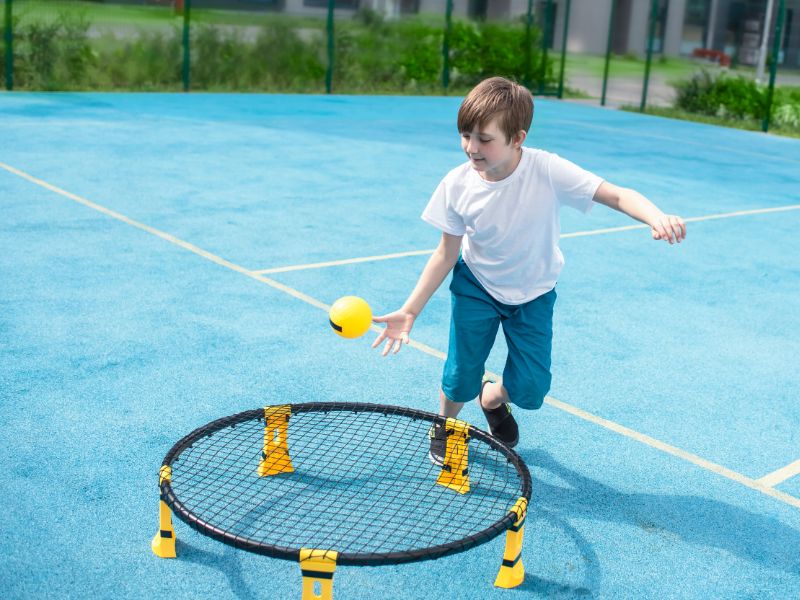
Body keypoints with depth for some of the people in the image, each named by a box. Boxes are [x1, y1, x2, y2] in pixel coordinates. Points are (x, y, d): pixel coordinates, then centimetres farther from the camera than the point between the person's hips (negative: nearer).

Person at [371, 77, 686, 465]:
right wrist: (410, 311, -13)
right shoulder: (457, 185, -21)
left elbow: (618, 196, -29)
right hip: (476, 286, 0)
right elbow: (446, 254, -10)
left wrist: (656, 217, -51)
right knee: (461, 377, -3)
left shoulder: (548, 171, -28)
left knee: (530, 389, -2)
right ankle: (444, 426, 32)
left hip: (533, 292, 0)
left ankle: (491, 398, 36)